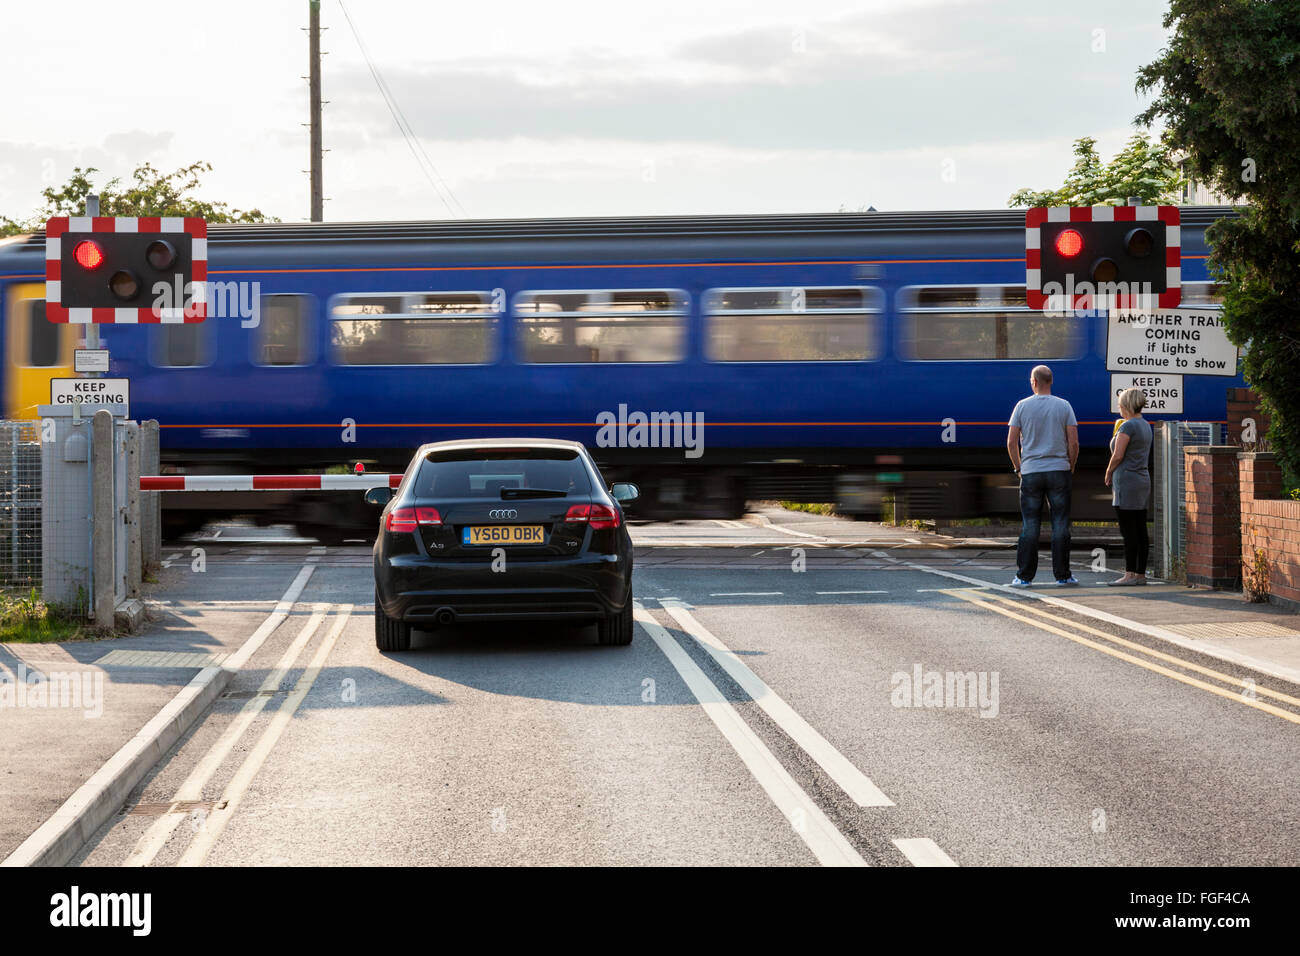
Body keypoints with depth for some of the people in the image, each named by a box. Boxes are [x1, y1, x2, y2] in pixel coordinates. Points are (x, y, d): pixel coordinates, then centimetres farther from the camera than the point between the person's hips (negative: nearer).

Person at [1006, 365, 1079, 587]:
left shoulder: (1022, 406, 0)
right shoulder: (1064, 406, 0)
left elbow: (1011, 442, -2)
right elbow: (1073, 443, -4)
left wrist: (1018, 467, 10)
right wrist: (1071, 467, 10)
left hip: (1031, 471, 0)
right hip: (1059, 471, 0)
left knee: (1029, 526, 2)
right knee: (1060, 525, 3)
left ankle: (1024, 575, 1)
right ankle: (1062, 575, 4)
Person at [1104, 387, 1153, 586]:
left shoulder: (1128, 426, -14)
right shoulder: (1145, 425, 15)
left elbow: (1117, 456, -15)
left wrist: (1108, 474, 1)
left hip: (1127, 482, -9)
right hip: (1143, 480, 9)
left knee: (1129, 531, -9)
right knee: (1140, 531, 9)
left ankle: (1130, 574, -10)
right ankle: (1141, 574, 11)